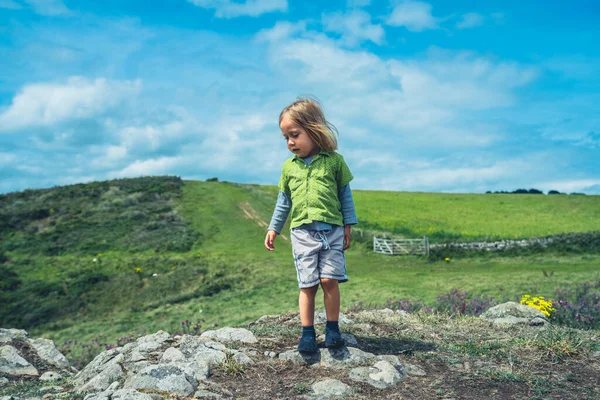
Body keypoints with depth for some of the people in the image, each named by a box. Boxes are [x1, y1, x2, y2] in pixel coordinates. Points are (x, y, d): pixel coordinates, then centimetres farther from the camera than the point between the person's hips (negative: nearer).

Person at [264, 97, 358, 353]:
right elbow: (284, 200, 17)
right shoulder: (289, 166, 10)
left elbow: (345, 194, 6)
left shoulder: (334, 160, 1)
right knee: (308, 284, 0)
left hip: (332, 230, -2)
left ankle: (332, 328, 9)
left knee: (329, 280, -7)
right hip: (302, 232, 2)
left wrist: (348, 225, 4)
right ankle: (307, 332, 9)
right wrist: (273, 228, 15)